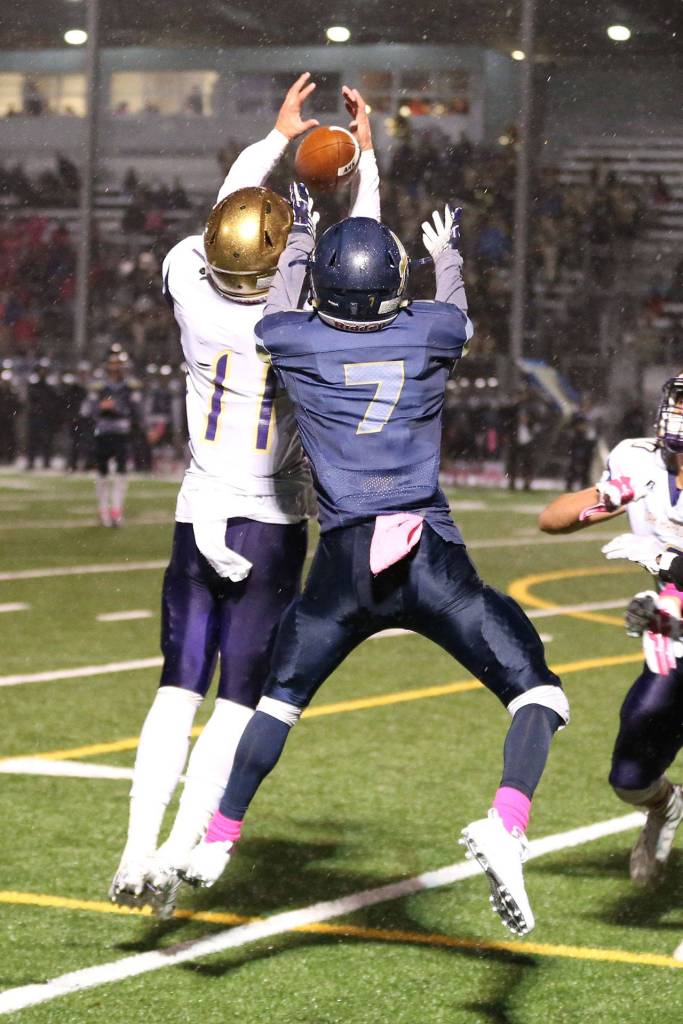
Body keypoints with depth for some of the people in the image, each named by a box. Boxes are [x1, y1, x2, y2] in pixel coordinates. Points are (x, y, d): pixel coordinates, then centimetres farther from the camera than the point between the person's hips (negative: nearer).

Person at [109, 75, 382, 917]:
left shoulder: (190, 287, -9)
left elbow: (221, 220, 12)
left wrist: (278, 136, 24)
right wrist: (363, 151, 12)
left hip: (199, 520, 3)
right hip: (272, 527, -3)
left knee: (179, 691, 9)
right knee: (238, 702, 2)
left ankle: (137, 853, 0)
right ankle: (176, 856, -7)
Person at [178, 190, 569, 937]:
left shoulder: (294, 342, 3)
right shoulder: (428, 334, 3)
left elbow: (281, 309, 29)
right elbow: (454, 313, 30)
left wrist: (298, 239, 45)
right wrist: (447, 255, 49)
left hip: (345, 563, 2)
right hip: (432, 558, -2)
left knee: (281, 696, 23)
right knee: (537, 693, 4)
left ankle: (218, 840, 25)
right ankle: (505, 827, -20)